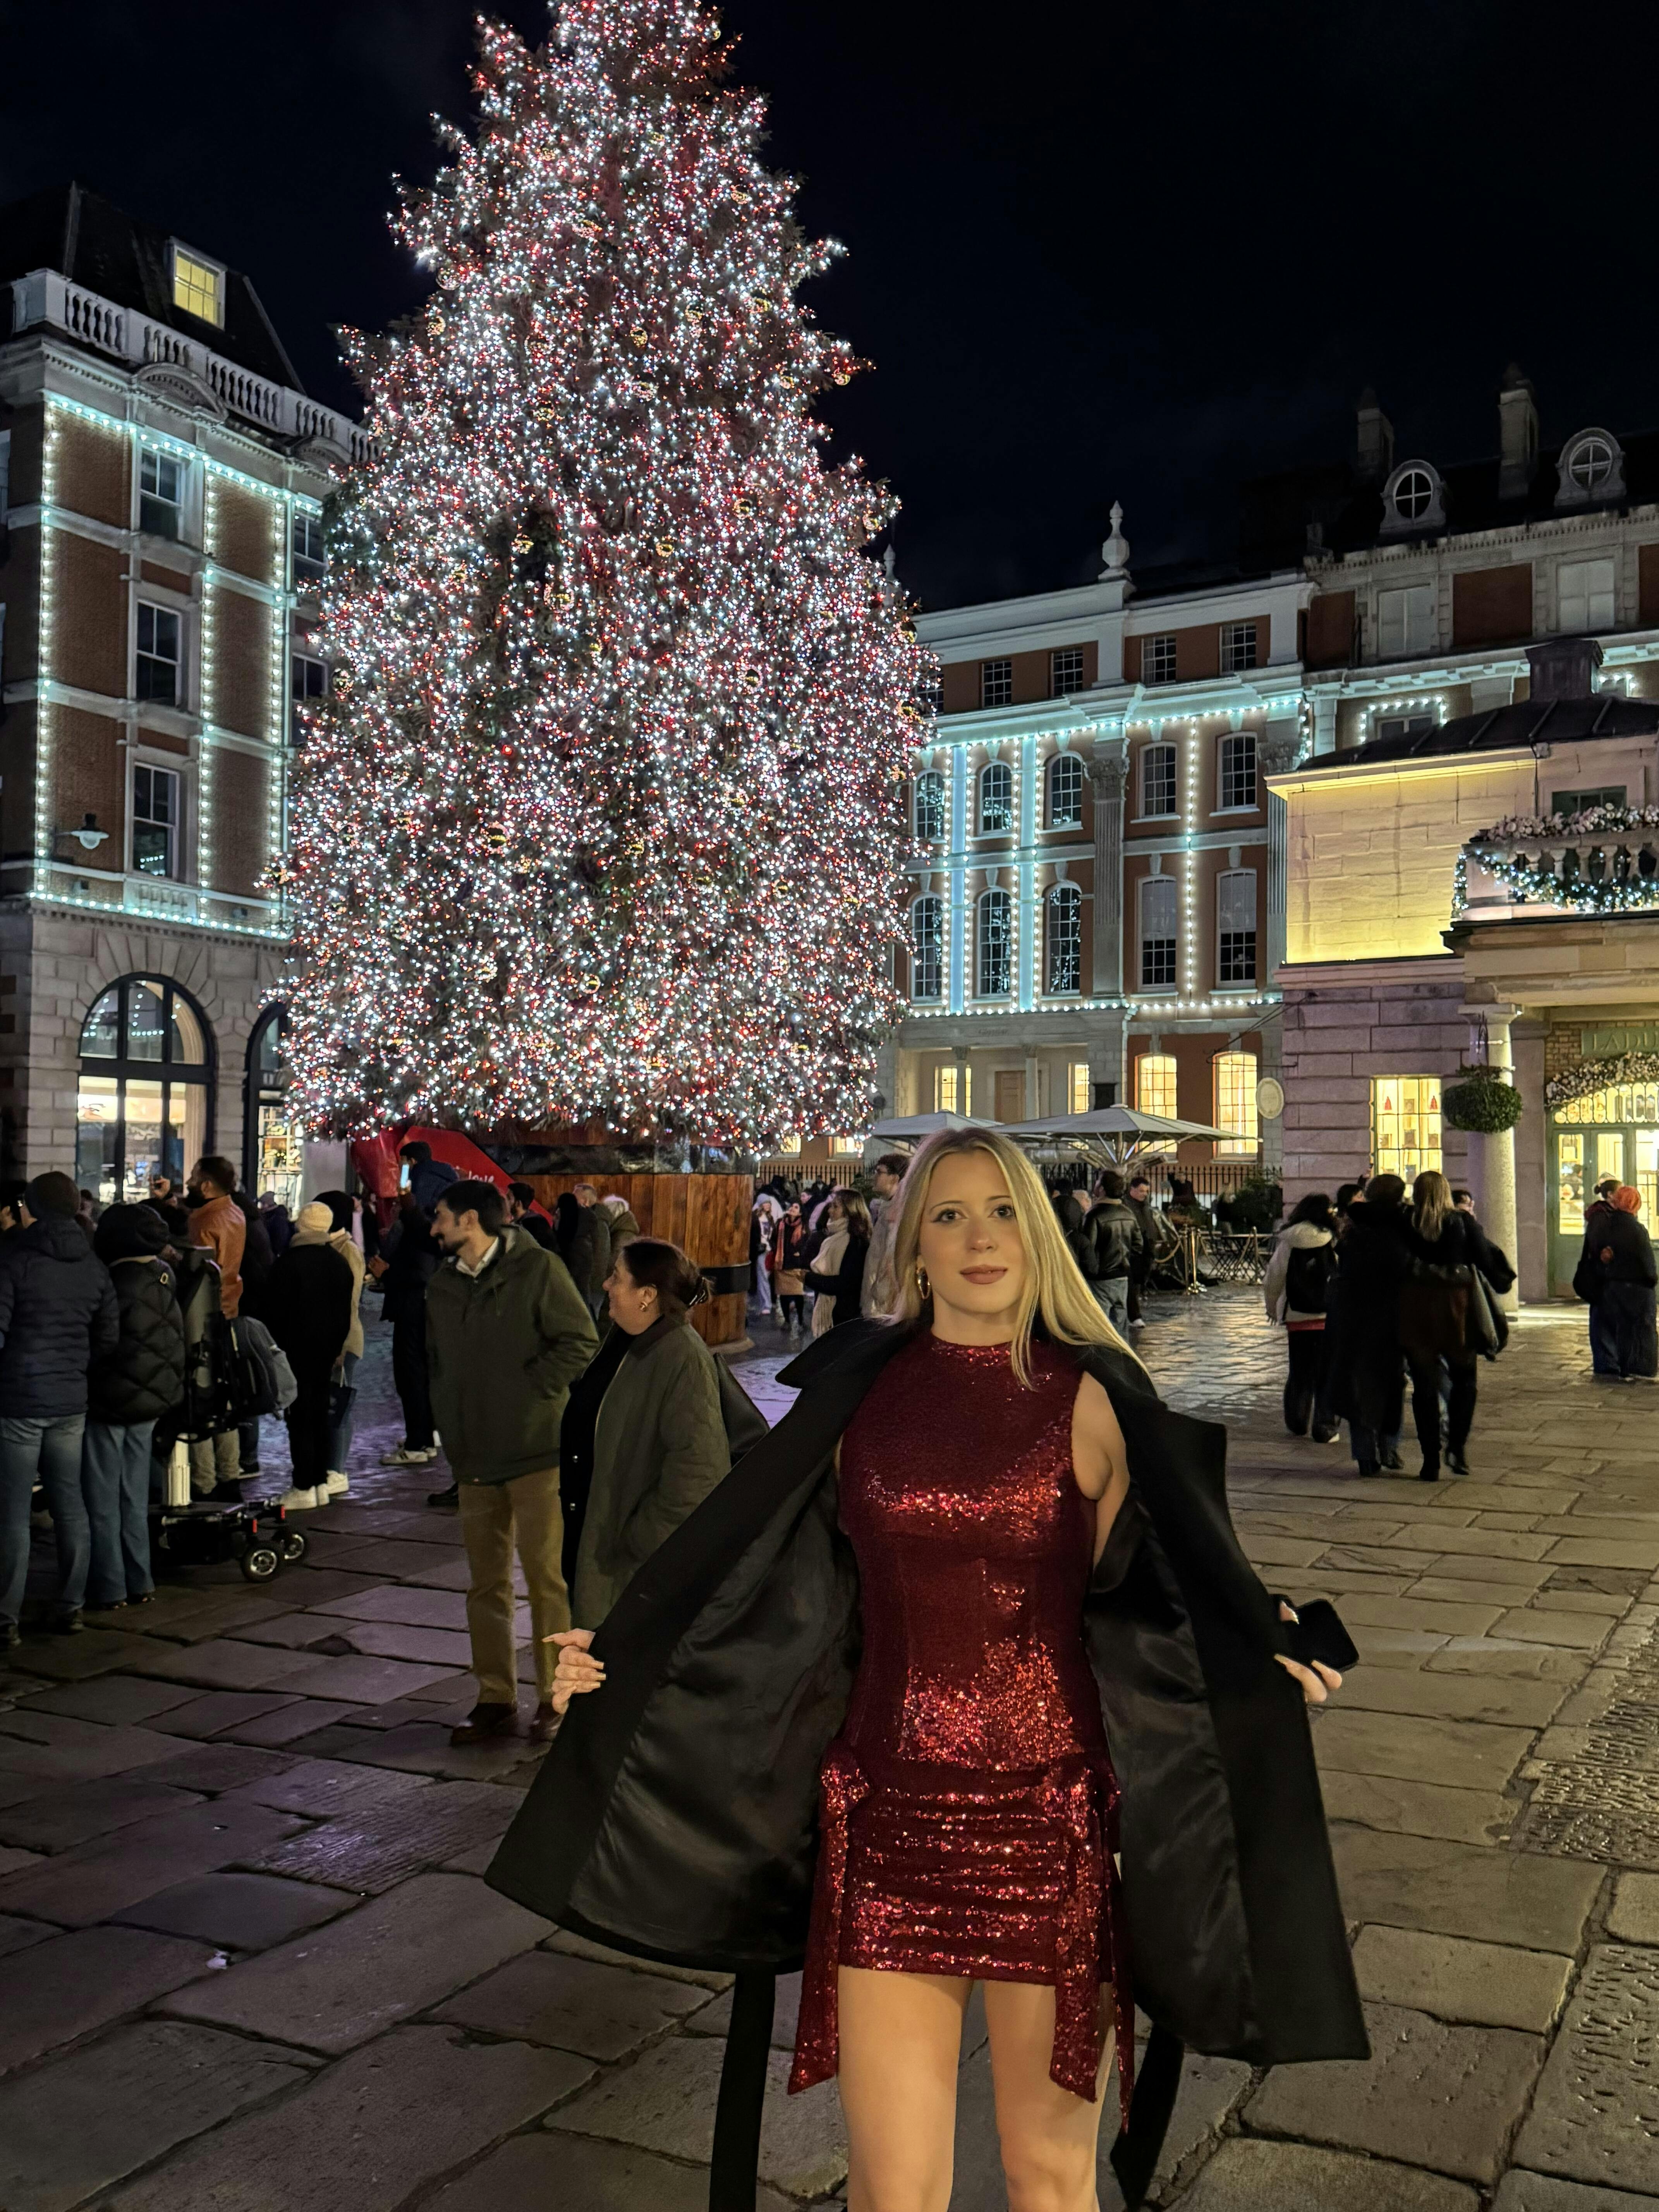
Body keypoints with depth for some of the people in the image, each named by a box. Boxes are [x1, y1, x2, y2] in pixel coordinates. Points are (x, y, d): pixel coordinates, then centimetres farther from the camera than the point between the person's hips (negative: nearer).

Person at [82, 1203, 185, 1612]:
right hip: (153, 1402, 7)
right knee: (135, 1498, 16)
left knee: (102, 1501, 4)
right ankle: (139, 1583, 20)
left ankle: (108, 1589, 8)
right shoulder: (166, 1279, 1)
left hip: (109, 1403, -7)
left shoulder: (117, 1284, -19)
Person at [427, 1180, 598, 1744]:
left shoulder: (537, 1268, -9)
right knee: (487, 1583, 11)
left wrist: (535, 1392, -11)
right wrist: (451, 1421, 12)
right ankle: (495, 1699, 20)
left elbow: (580, 1341, -10)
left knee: (546, 1578, -1)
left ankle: (554, 1698, 9)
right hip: (474, 1458, 6)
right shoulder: (443, 1285, 12)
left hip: (536, 1451, -6)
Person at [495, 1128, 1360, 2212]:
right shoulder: (858, 1390, 2)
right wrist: (622, 1659, 1)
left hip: (1049, 1815, -1)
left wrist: (1266, 1655, -15)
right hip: (885, 1811, 1)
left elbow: (1137, 1603, 1)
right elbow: (792, 1587, 8)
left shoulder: (1088, 1399, -2)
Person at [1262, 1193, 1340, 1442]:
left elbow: (1273, 1280, 4)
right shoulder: (1335, 1242, -10)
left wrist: (1272, 1308, 20)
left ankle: (1296, 1424, 27)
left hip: (1297, 1318, 3)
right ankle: (1325, 1428, 8)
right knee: (1327, 1375, 7)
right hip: (1331, 1318, -3)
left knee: (1300, 1374, 17)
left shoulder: (1287, 1243, -2)